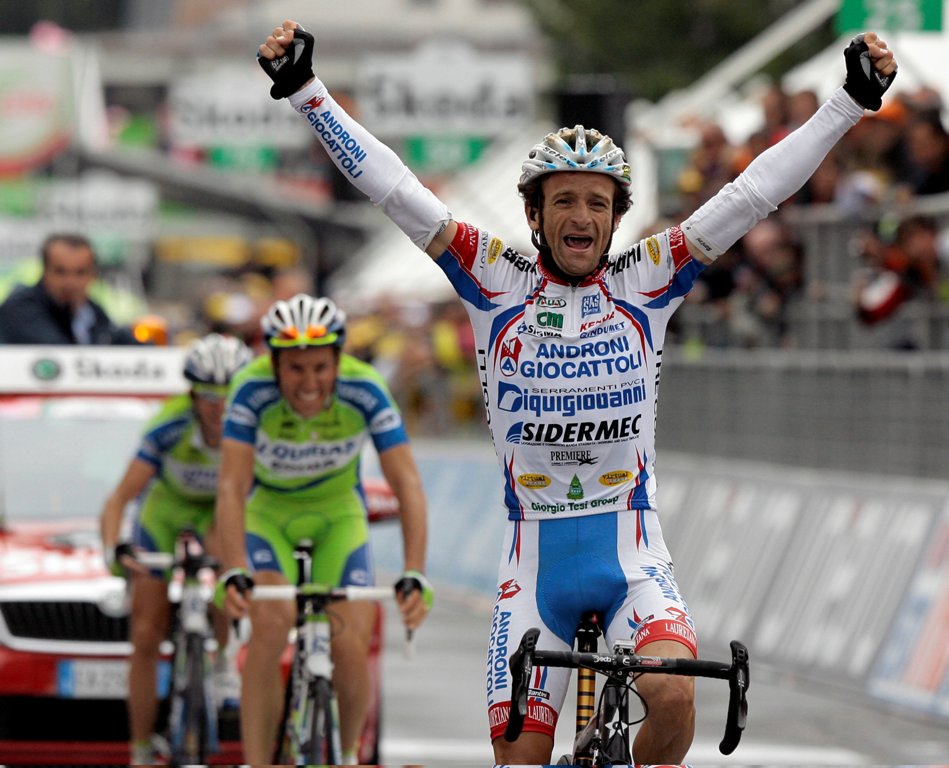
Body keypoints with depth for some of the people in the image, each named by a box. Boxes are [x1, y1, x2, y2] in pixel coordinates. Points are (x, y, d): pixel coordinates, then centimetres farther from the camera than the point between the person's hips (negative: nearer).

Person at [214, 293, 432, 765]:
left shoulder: (365, 391, -27)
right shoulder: (254, 390, -28)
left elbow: (406, 483, -30)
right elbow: (231, 487, -32)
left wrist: (415, 574, -41)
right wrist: (234, 572, -46)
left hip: (338, 514, 1)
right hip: (269, 512, -1)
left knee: (351, 648, -15)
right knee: (270, 624, -28)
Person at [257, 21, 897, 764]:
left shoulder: (646, 280, 0)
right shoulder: (496, 280, -1)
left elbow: (754, 191, -4)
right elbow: (393, 186, -6)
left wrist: (851, 101, -8)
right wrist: (304, 89, -11)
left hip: (632, 557, 0)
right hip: (535, 563, 1)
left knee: (672, 697, -27)